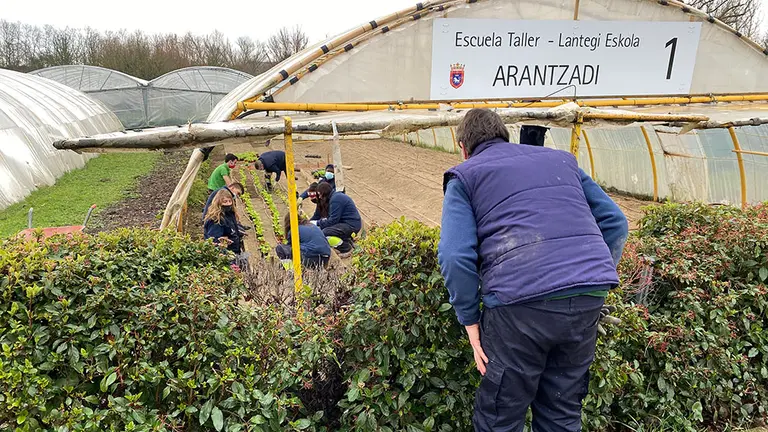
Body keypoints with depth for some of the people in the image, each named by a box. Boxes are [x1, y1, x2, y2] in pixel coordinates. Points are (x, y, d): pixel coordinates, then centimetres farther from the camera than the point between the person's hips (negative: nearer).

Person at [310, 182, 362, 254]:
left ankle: (346, 247, -5)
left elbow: (333, 220, -19)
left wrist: (317, 223, -11)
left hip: (352, 225, -10)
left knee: (324, 233, -22)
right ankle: (347, 240, 11)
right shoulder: (333, 197, 13)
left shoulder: (336, 199, -17)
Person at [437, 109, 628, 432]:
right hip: (590, 296, 6)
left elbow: (455, 256, -6)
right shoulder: (562, 159, 24)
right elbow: (615, 223, 20)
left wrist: (470, 320, 2)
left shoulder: (464, 176, 10)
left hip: (521, 300, -5)